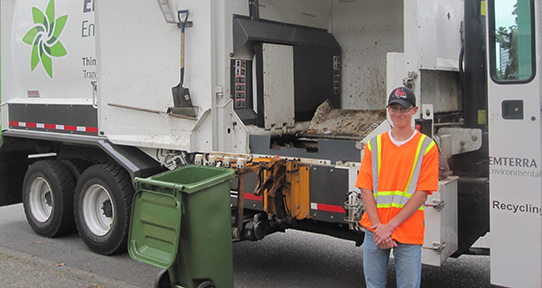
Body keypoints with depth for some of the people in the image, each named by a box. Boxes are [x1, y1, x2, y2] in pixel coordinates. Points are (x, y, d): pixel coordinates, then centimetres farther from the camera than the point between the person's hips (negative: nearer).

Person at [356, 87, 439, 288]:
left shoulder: (426, 146, 0)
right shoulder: (374, 144, 8)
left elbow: (422, 193, -6)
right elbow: (366, 188, 3)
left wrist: (390, 226, -12)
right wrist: (377, 226, -9)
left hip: (408, 232, -2)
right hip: (375, 230, 2)